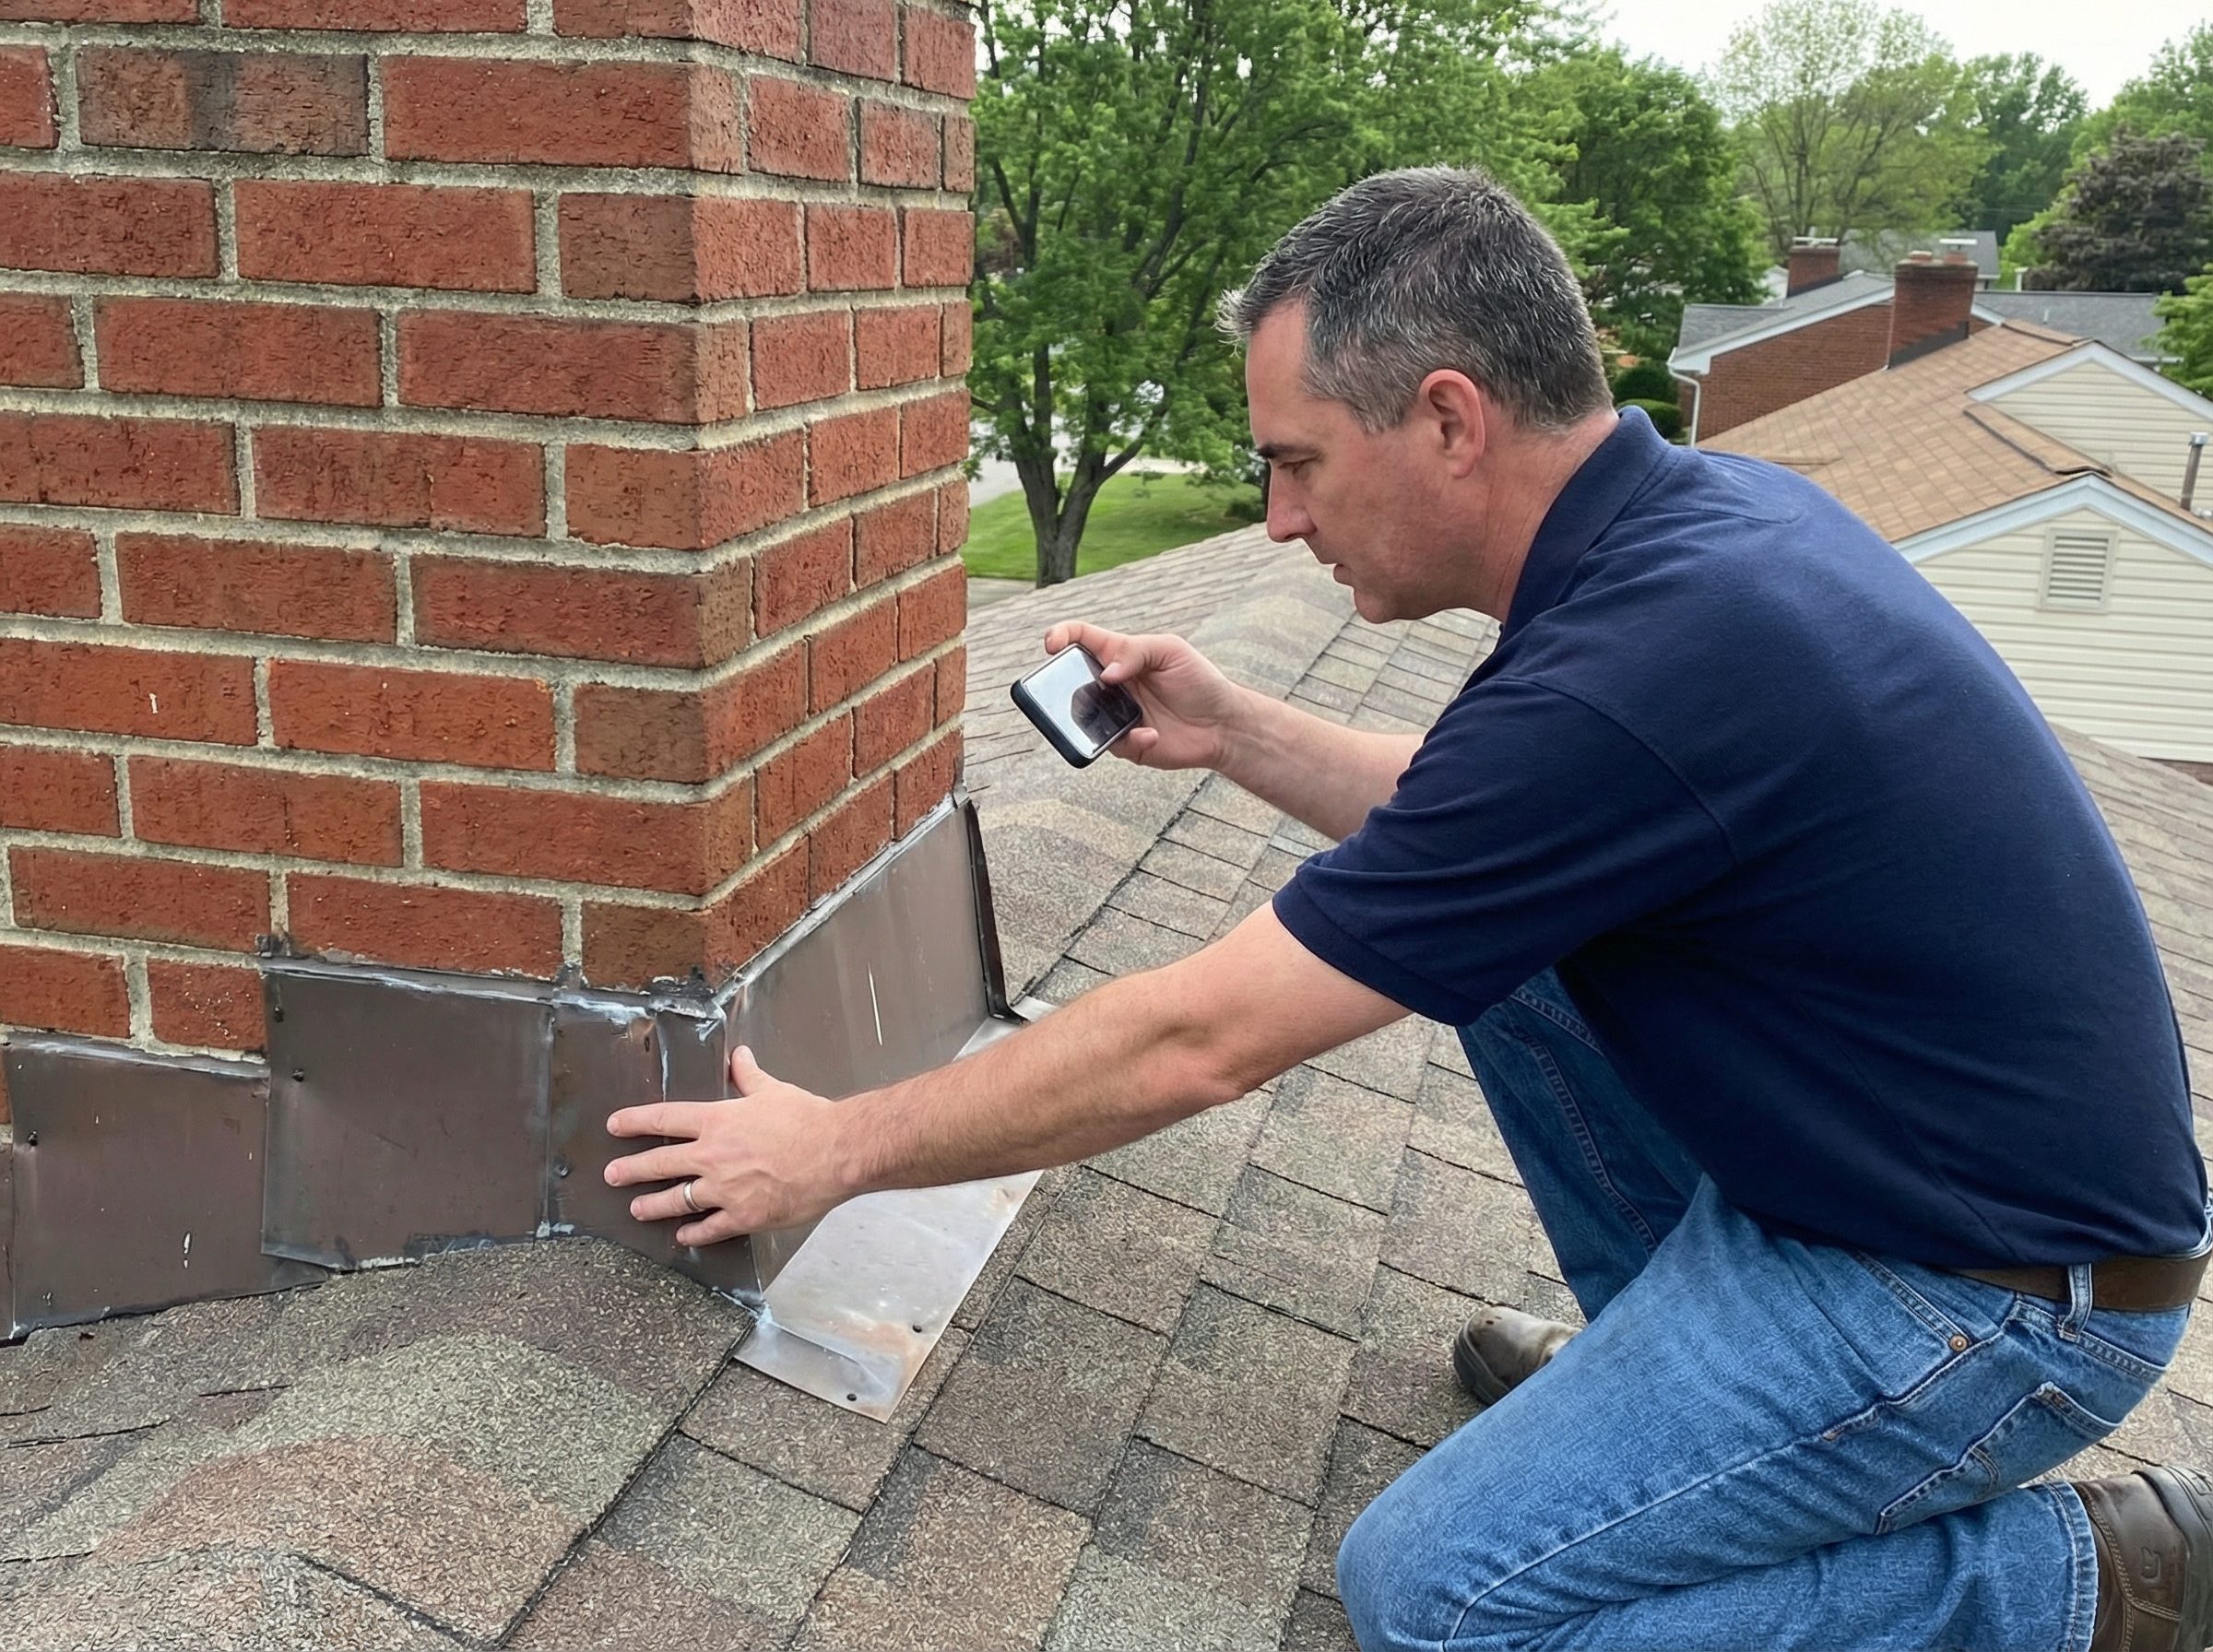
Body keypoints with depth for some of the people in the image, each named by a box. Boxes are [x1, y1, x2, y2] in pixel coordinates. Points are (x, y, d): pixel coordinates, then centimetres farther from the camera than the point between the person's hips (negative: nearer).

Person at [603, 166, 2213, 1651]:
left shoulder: (1629, 671, -31)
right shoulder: (1703, 503, -2)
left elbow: (1196, 1043, -24)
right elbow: (1470, 827, 15)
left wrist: (838, 1146, -12)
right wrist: (1232, 728, 6)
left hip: (1997, 1291, -9)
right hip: (1860, 1142, 9)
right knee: (1480, 933, 9)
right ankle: (1672, 1352, 22)